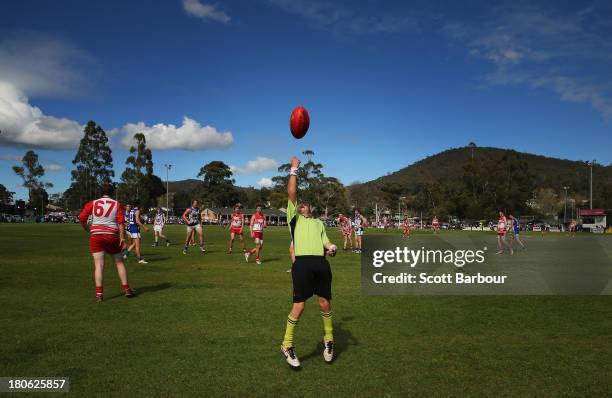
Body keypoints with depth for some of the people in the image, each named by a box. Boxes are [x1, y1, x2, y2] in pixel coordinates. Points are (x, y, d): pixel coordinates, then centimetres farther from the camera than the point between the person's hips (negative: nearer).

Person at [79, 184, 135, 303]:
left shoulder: (92, 203, 6)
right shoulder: (116, 204, 4)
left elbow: (82, 218, -2)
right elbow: (121, 222, -6)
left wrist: (87, 230, 15)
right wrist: (122, 238, -5)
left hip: (96, 236, 0)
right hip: (112, 236, 0)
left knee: (99, 265, 0)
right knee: (119, 262, 13)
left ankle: (99, 293, -6)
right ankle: (126, 289, 15)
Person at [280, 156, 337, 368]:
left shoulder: (318, 222, 32)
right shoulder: (294, 218, 17)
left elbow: (325, 241, 24)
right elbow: (291, 193, 8)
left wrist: (332, 247, 2)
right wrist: (294, 170, 12)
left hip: (321, 263, 4)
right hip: (303, 263, -4)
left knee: (325, 302, 6)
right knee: (299, 305, -5)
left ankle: (328, 340, 27)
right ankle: (287, 345, 10)